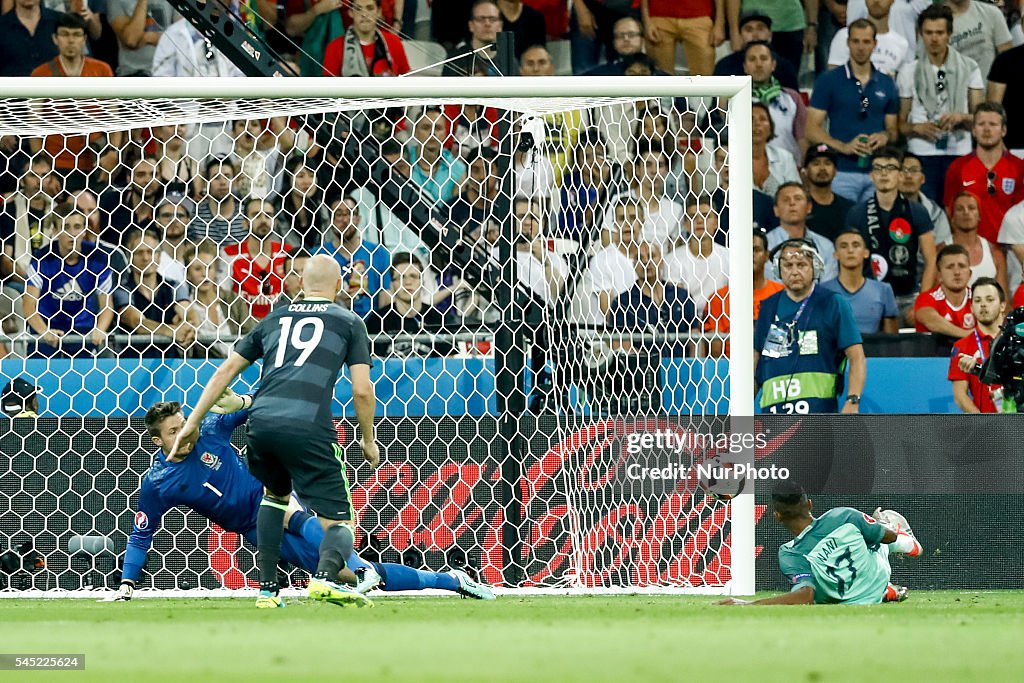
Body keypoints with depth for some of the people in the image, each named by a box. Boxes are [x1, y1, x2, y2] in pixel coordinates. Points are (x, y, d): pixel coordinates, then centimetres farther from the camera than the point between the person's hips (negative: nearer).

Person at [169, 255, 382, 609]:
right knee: (340, 522, 2)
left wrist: (193, 423, 26)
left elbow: (225, 371, 22)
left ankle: (267, 588, 25)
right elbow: (362, 390, 6)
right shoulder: (349, 322, 15)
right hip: (308, 427, -4)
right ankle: (325, 576, -31)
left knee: (275, 493, 33)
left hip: (261, 421, 4)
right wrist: (369, 441, 19)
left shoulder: (275, 318, 25)